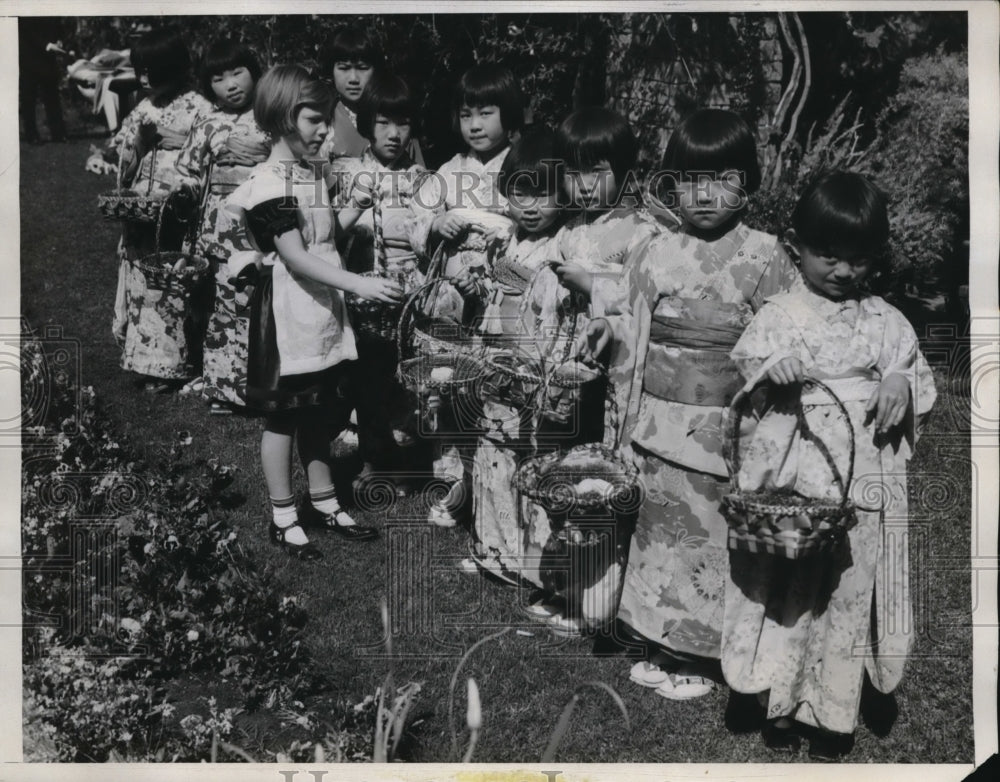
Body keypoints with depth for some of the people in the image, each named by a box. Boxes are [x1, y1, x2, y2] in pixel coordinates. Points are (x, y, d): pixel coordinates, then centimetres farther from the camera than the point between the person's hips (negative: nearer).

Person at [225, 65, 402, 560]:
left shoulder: (315, 175, 11)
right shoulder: (270, 183, -16)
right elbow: (296, 257, -22)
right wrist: (359, 284, -28)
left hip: (323, 313, 8)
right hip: (287, 314, -8)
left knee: (320, 413, 17)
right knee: (283, 416, 5)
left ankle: (324, 503, 30)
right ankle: (283, 519, 17)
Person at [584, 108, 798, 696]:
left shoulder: (765, 258, -7)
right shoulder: (658, 255, 6)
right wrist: (611, 329, -3)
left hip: (722, 428, -4)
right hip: (661, 422, 4)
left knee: (709, 533, 5)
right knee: (662, 528, 14)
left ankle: (699, 658, 22)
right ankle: (663, 647, 31)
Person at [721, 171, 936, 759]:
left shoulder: (887, 322, 6)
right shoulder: (779, 314, 1)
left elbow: (920, 378, 11)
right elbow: (743, 368, 0)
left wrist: (902, 385, -11)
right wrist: (770, 366, -22)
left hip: (862, 476, 1)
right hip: (790, 473, -1)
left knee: (850, 589, 8)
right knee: (783, 585, 6)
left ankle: (835, 711, 24)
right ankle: (782, 701, 24)